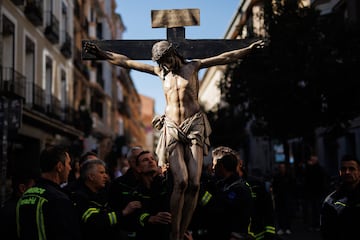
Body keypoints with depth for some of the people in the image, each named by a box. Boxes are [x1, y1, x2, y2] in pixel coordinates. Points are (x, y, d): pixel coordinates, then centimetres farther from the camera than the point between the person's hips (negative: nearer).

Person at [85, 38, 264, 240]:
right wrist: (102, 54, 14)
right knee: (181, 181, -18)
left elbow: (225, 58, 4)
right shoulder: (161, 71, 16)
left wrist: (249, 49, -6)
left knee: (194, 183, -11)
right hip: (172, 129, 0)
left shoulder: (193, 66, 11)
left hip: (194, 127, 0)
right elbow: (126, 62, 17)